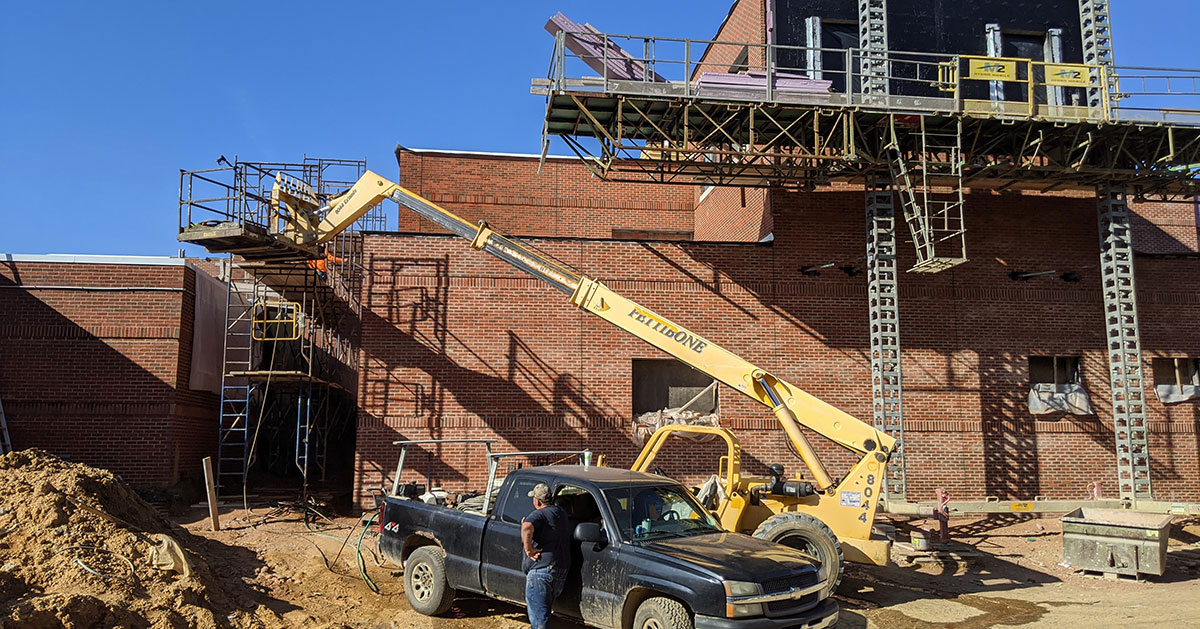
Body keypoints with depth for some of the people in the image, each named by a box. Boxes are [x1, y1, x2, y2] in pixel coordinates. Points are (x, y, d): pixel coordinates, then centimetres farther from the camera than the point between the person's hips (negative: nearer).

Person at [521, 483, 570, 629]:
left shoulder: (538, 514, -12)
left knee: (537, 613, -3)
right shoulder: (561, 512, 14)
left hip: (542, 569, -8)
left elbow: (527, 527, -34)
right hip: (562, 569, 8)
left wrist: (529, 550, -22)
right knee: (545, 610, 22)